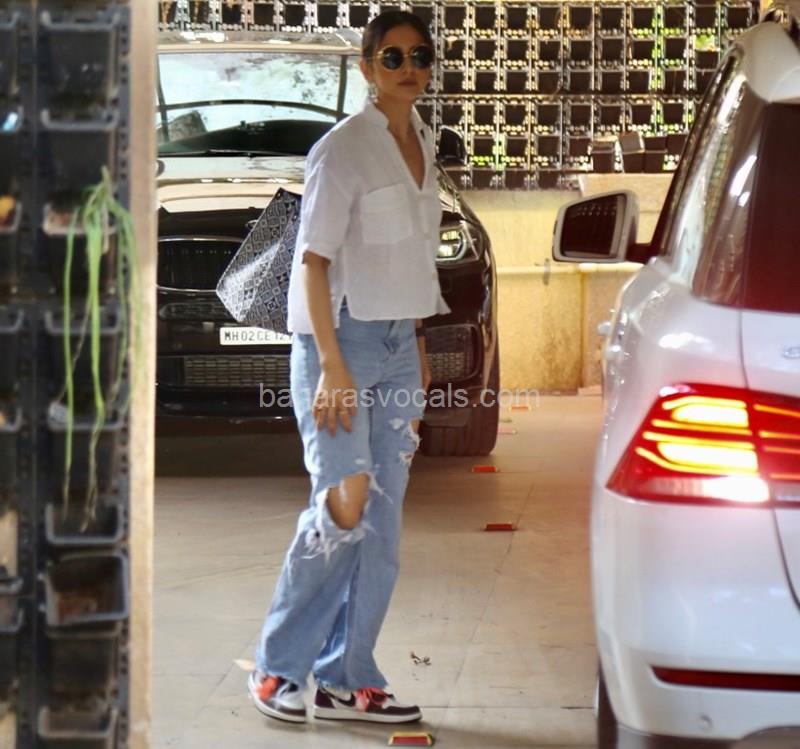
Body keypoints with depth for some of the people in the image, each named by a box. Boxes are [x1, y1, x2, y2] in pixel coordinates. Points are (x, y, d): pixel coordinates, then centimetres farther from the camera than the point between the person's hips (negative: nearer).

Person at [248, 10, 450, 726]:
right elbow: (314, 261, -15)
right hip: (342, 340, -7)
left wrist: (418, 347, 17)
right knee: (343, 511, -13)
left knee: (382, 524, 5)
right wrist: (332, 365, -21)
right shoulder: (344, 149, -11)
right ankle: (278, 668, 1)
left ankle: (348, 679, 11)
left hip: (398, 344, 8)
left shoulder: (422, 144, 12)